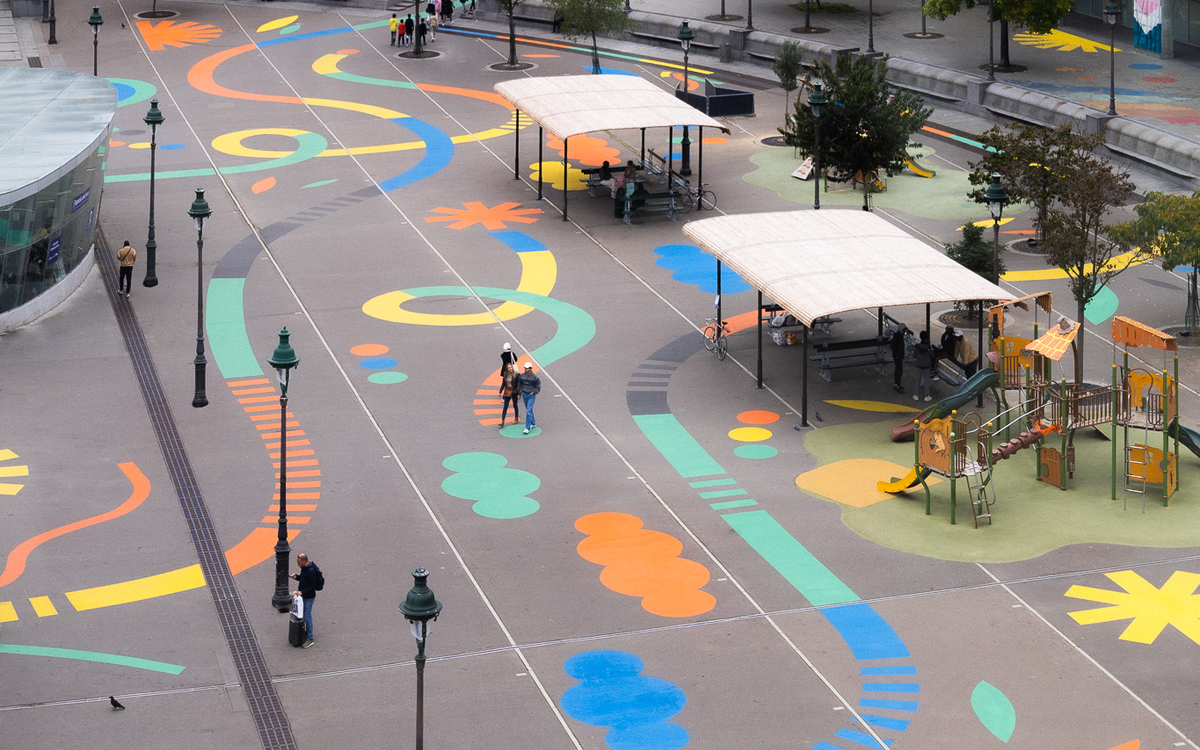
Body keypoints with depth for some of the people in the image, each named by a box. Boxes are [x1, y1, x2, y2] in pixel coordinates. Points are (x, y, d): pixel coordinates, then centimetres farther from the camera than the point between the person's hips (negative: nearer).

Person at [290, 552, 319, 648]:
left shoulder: (311, 571, -26)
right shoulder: (304, 568, 3)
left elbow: (313, 586, -25)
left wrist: (302, 592, -25)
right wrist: (296, 577, -1)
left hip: (308, 597, -9)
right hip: (303, 595, 9)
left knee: (307, 617, -3)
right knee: (302, 615, 18)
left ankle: (310, 638, 4)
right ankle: (305, 632, 33)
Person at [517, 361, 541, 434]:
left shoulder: (534, 377, -12)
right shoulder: (522, 376, 1)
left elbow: (538, 387, -2)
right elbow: (519, 385, 14)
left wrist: (533, 392, -10)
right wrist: (519, 393, 9)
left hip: (531, 396, -5)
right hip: (524, 395, 5)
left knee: (528, 411, -11)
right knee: (529, 410, 18)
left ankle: (527, 428, -11)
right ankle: (533, 424, 35)